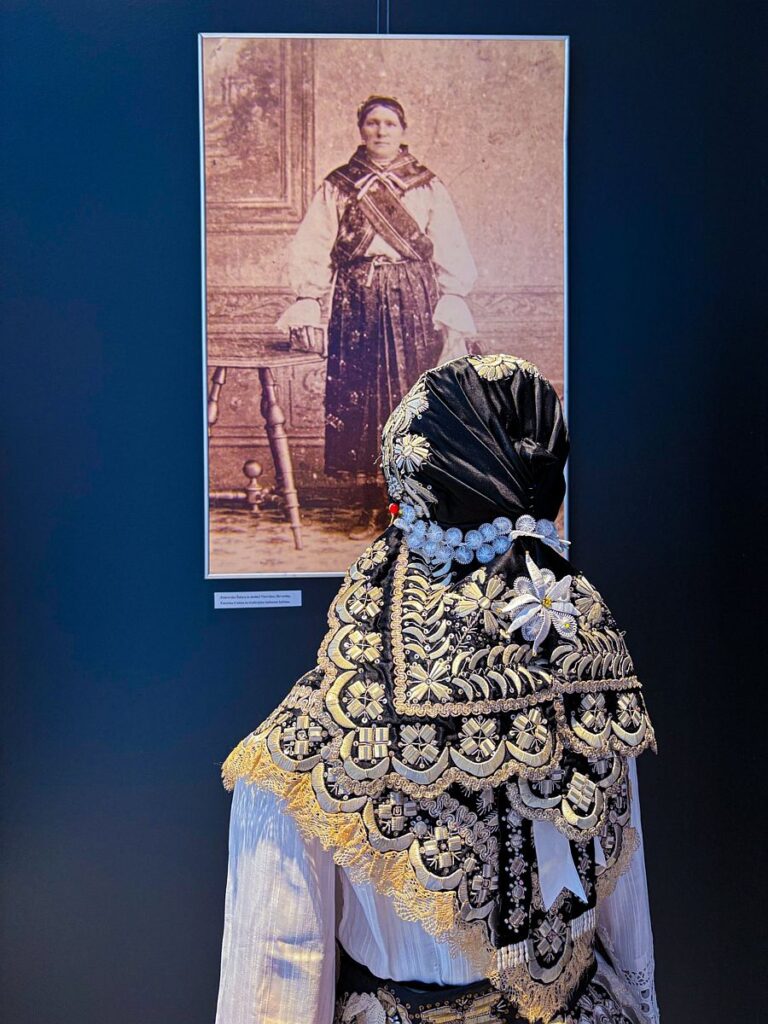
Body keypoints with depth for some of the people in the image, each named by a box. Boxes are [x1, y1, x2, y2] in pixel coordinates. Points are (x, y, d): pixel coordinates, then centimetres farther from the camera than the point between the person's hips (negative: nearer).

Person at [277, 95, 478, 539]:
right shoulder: (337, 187, 11)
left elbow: (451, 250, 6)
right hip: (357, 303, 0)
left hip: (415, 304, 0)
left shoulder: (429, 186, 11)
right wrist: (308, 299, -9)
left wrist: (451, 299, -8)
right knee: (360, 400, -2)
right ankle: (370, 509, 7)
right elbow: (313, 247, 4)